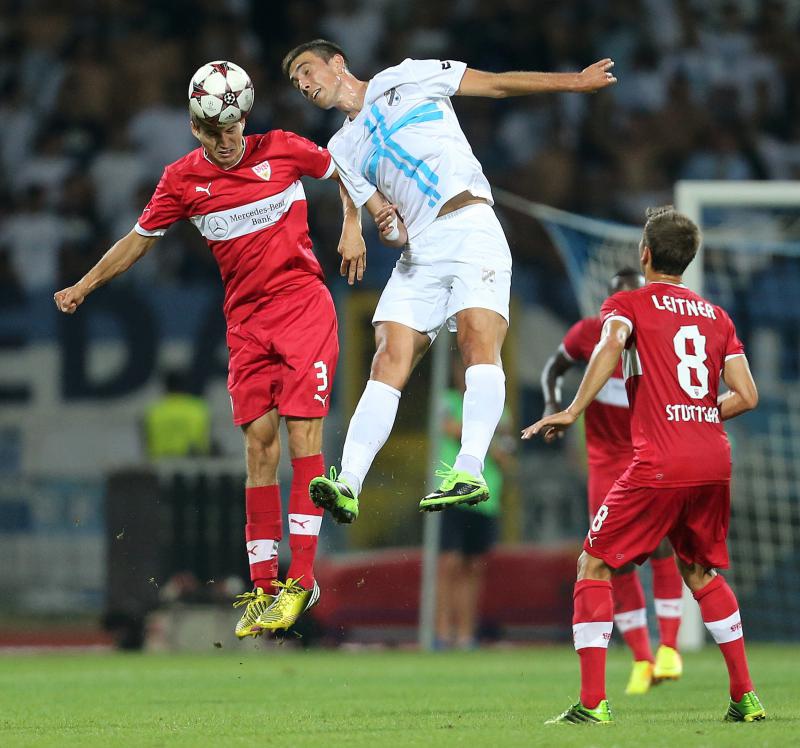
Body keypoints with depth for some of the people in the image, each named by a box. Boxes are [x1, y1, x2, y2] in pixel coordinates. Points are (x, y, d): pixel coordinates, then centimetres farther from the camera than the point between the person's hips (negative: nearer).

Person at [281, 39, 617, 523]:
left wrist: (575, 82, 9)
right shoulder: (342, 151, 22)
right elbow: (389, 223, 18)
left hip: (471, 226, -4)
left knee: (479, 340, -23)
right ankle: (348, 486, -23)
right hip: (419, 249, 4)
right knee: (390, 360, -12)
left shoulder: (405, 79, 12)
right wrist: (390, 232, -6)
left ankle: (469, 471, -38)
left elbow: (498, 84, 13)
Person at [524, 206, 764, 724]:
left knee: (594, 566, 4)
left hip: (660, 464, -5)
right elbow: (746, 396, 11)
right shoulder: (717, 316, 17)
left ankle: (593, 703, -6)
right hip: (715, 459, 5)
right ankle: (745, 696, 20)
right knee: (700, 571, 24)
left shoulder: (629, 303, 3)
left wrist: (573, 412, -22)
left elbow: (611, 344, -20)